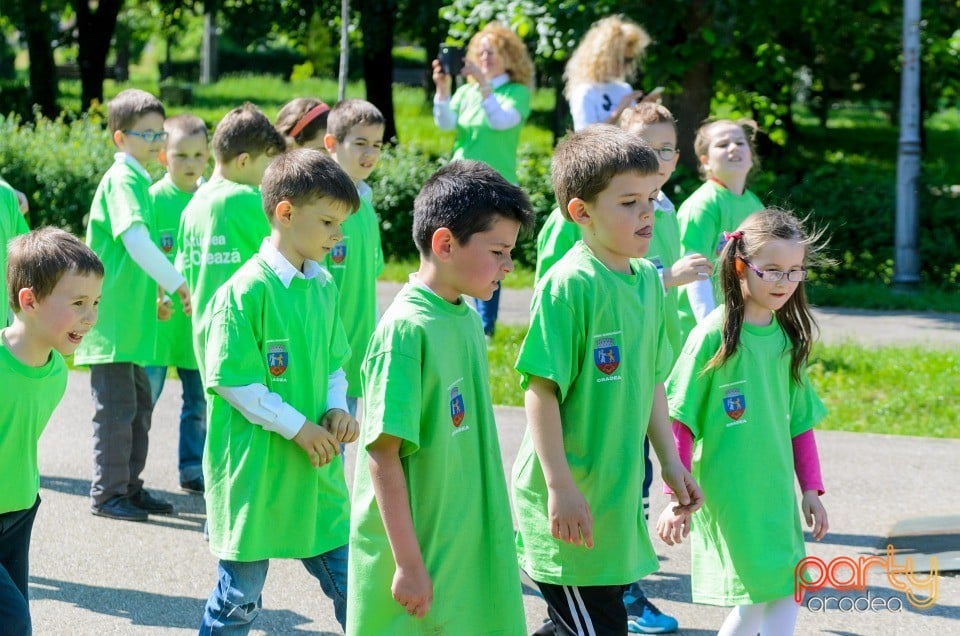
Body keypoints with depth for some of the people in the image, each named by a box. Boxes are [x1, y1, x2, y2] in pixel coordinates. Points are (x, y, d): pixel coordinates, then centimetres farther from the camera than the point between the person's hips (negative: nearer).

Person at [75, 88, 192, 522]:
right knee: (116, 407, -4)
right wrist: (177, 283, -30)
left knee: (139, 405, 14)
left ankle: (129, 487, 22)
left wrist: (156, 292, 17)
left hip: (131, 318, 10)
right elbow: (135, 238, -29)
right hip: (112, 318, -10)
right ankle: (107, 493, 3)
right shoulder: (122, 179, -15)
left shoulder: (138, 180, 15)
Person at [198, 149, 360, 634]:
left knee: (350, 582, 9)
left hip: (315, 470, 6)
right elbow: (232, 381, -16)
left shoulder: (323, 287, 8)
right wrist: (298, 427, -16)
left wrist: (336, 409, -1)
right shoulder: (245, 291, -15)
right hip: (254, 472, -6)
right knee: (239, 596, 5)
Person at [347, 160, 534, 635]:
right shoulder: (406, 328, -17)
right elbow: (383, 453, -18)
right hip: (421, 554, -8)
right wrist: (408, 563, -19)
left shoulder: (468, 319, 7)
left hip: (469, 554, 8)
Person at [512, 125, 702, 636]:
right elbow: (540, 388, -19)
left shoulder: (646, 280, 8)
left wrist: (670, 461, 17)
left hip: (618, 495, 8)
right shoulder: (568, 285, -16)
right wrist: (559, 486, -21)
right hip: (570, 501, -8)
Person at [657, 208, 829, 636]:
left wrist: (811, 488, 14)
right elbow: (679, 421, -10)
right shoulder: (714, 334, -10)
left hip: (775, 491, 6)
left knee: (785, 594, 3)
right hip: (727, 493, -6)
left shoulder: (787, 336, 9)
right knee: (756, 598, -9)